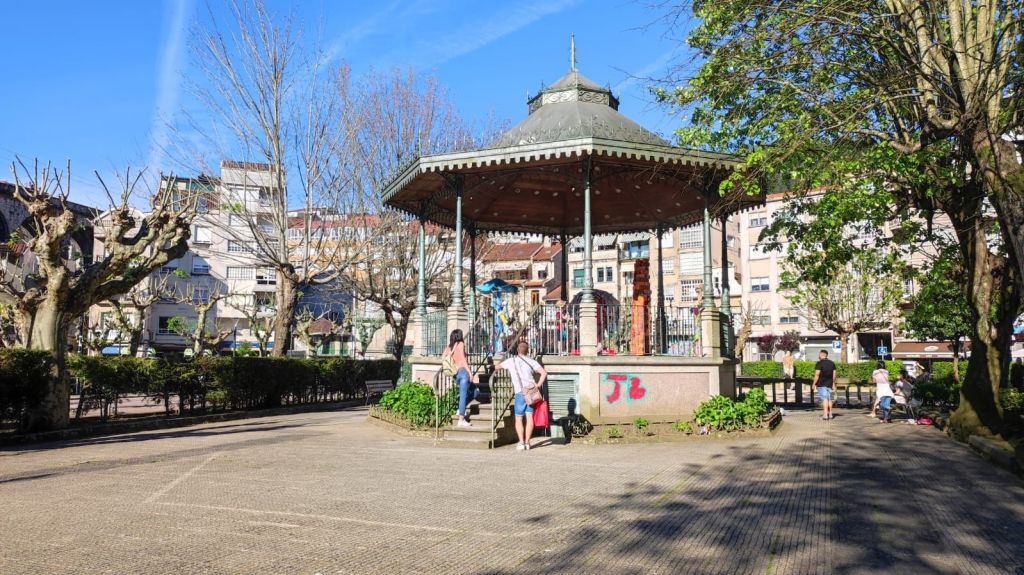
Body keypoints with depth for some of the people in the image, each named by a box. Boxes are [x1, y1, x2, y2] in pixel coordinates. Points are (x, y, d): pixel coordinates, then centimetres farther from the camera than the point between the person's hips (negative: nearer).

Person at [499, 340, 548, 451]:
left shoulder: (511, 361, 6)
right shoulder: (531, 361, 7)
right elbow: (544, 372, -4)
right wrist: (538, 385, -2)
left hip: (520, 393, -2)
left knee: (519, 420, 5)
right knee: (529, 418, 4)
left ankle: (521, 443, -5)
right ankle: (527, 442, 3)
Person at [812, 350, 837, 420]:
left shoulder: (819, 363, -10)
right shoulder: (832, 363, 10)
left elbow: (817, 375, -15)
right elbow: (834, 375, 11)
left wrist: (814, 383, -8)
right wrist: (833, 384, 17)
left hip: (821, 384, -6)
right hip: (829, 384, 6)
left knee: (824, 398, -7)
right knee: (829, 398, 14)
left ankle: (825, 414, -10)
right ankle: (830, 414, 17)